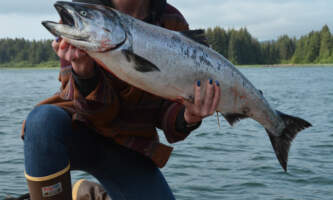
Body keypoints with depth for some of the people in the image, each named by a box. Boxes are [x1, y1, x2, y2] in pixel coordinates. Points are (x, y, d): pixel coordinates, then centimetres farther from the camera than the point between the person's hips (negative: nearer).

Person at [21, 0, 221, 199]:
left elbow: (167, 107, -5)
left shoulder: (173, 25, -7)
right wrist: (84, 72, -38)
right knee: (45, 119, -34)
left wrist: (188, 117, -28)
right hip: (78, 132, -2)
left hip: (129, 149, 3)